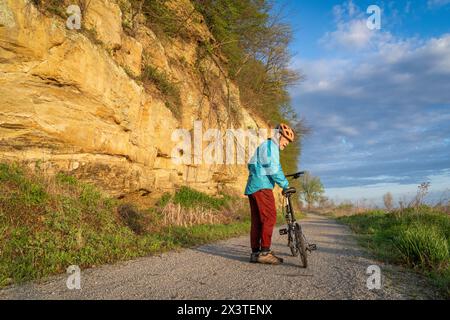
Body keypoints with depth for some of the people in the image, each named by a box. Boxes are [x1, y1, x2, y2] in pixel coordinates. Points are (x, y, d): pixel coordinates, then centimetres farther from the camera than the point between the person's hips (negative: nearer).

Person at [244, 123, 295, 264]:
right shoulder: (270, 146, -6)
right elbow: (274, 169, -15)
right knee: (269, 217, -12)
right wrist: (286, 185, -9)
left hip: (253, 187, 10)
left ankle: (255, 253, 8)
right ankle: (265, 252, -14)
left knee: (257, 220, 7)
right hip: (262, 186, -10)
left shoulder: (263, 147, 27)